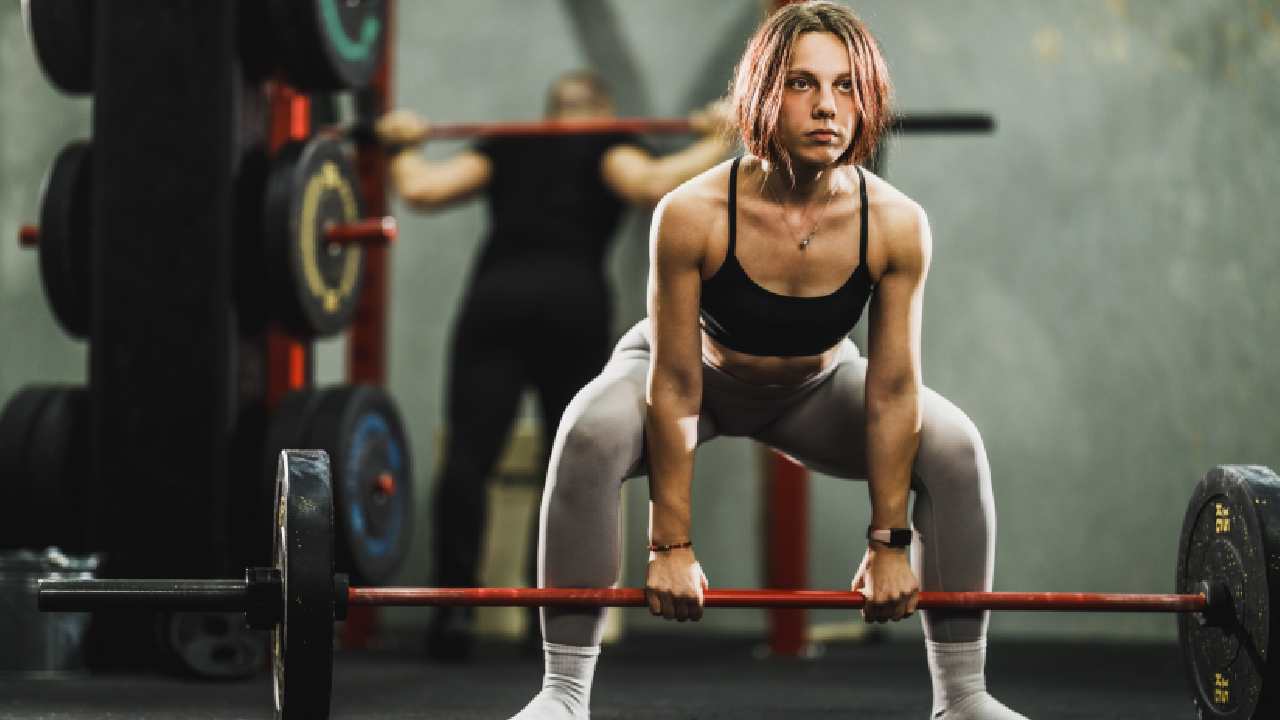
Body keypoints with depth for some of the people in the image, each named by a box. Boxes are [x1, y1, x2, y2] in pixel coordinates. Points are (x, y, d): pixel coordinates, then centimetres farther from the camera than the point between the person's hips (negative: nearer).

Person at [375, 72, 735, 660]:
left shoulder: (506, 148, 26)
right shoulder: (608, 147, 19)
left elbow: (421, 188, 17)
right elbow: (651, 185, -3)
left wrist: (402, 146, 36)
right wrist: (716, 141, 9)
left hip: (495, 296, 1)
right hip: (571, 297, -1)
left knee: (468, 454, -9)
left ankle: (454, 608, -21)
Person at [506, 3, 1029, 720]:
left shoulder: (897, 224, -29)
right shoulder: (693, 214, -35)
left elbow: (892, 392, -21)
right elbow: (675, 391, -29)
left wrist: (889, 543, -17)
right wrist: (672, 546, -26)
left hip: (814, 388, 3)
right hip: (705, 374, -3)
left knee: (956, 448, -18)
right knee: (591, 437, -32)